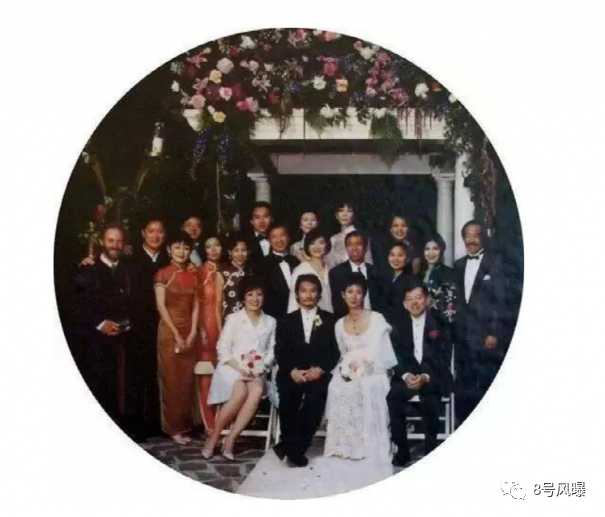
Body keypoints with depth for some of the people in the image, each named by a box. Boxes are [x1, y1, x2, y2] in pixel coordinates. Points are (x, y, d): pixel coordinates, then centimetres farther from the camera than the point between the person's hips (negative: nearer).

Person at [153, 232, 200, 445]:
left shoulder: (193, 276, 10)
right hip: (169, 331, -4)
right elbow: (161, 306, -9)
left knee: (187, 379, 7)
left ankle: (184, 425, 16)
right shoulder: (162, 274, -3)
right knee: (171, 380, -1)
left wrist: (192, 333, -5)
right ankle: (173, 428, 6)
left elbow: (196, 306, 7)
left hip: (189, 333, 4)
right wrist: (176, 334, -13)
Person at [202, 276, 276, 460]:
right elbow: (223, 349, -1)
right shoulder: (233, 319, 6)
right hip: (232, 368, -2)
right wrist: (240, 369, -14)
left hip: (257, 372, 2)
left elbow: (271, 351, 10)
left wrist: (260, 369, -9)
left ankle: (231, 439, -27)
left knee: (257, 391, -33)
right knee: (240, 392, -34)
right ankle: (214, 436, -17)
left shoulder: (270, 322, 15)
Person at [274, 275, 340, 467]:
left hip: (318, 374, 0)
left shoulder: (330, 320, 14)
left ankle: (291, 447, -19)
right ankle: (294, 448, -15)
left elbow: (335, 352, 6)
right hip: (292, 374, 1)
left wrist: (320, 369, -11)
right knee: (288, 394, -31)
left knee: (316, 395, -32)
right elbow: (280, 352, 6)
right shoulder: (286, 321, 17)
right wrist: (292, 371, -13)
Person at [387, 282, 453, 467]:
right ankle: (402, 449, -12)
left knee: (429, 399, -33)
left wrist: (426, 376, -21)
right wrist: (406, 375, -16)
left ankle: (430, 449, -14)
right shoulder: (399, 323, 10)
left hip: (433, 375, -3)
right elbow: (396, 355, 4)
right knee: (393, 397, -26)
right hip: (407, 374, 3)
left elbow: (444, 356, -5)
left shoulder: (439, 322, 1)